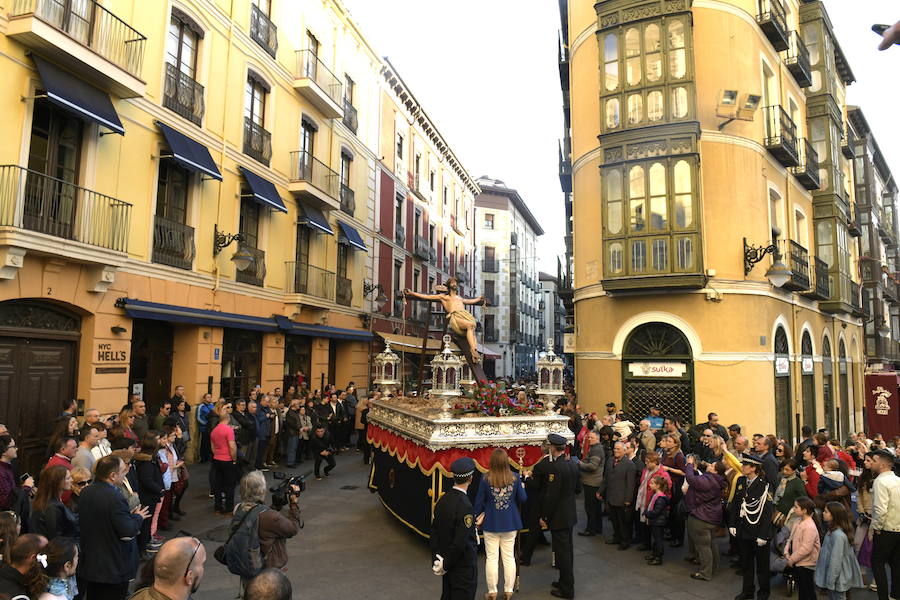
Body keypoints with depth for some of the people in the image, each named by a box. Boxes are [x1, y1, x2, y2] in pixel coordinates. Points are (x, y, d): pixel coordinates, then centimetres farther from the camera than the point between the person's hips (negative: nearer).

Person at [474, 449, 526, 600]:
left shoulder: (486, 479, -15)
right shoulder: (515, 477, -11)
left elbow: (479, 502, -6)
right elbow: (522, 499, -1)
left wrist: (478, 517, 10)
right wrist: (522, 487, 19)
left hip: (491, 523, -2)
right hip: (510, 523, 2)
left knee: (491, 558, 9)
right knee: (509, 558, 14)